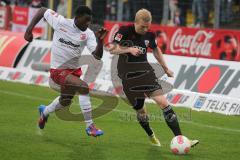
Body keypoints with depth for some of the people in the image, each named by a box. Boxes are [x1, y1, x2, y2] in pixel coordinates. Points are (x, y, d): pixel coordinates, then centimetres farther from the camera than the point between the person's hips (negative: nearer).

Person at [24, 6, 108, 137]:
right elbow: (42, 10, 0)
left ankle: (45, 111, 57)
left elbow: (97, 56, -16)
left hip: (74, 71, 6)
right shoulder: (60, 22, -14)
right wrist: (29, 29, -6)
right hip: (58, 70, -6)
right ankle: (90, 126, -20)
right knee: (84, 87, -27)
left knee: (65, 101, 23)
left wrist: (100, 40, -32)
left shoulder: (88, 34, -8)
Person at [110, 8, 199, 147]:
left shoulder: (149, 35, 3)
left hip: (145, 70, 3)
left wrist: (166, 68, 26)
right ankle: (151, 136, 34)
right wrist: (129, 49, -26)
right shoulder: (125, 31, -10)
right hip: (128, 75, -3)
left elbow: (156, 50, 22)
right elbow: (112, 50, -12)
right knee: (140, 110, 4)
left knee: (163, 102, -14)